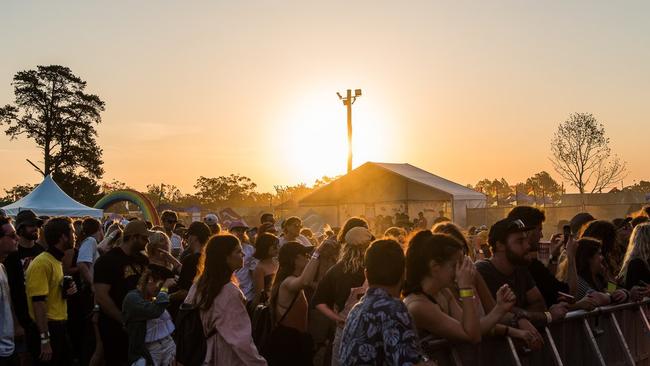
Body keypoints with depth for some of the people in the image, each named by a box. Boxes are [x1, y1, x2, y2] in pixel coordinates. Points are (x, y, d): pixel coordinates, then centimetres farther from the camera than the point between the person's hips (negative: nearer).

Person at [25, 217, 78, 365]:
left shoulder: (56, 261, 13)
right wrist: (45, 339, -25)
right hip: (46, 330, -9)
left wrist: (66, 291, 3)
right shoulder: (42, 263, -17)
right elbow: (38, 302, -22)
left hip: (59, 328, 9)